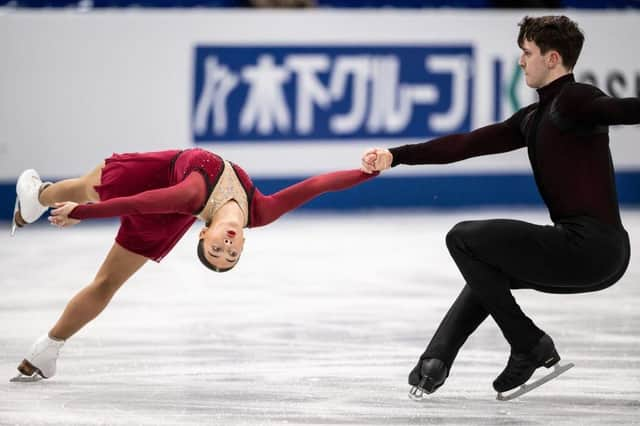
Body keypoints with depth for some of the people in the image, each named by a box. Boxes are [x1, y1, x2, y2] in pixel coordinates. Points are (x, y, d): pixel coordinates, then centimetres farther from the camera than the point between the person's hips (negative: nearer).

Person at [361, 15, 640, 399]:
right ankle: (435, 363, 26)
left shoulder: (574, 99, -10)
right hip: (591, 252, 10)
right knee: (489, 266, 30)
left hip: (592, 247, -10)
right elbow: (467, 144, 21)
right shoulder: (533, 118, 20)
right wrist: (396, 156, 19)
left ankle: (530, 346, -1)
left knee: (464, 238, -4)